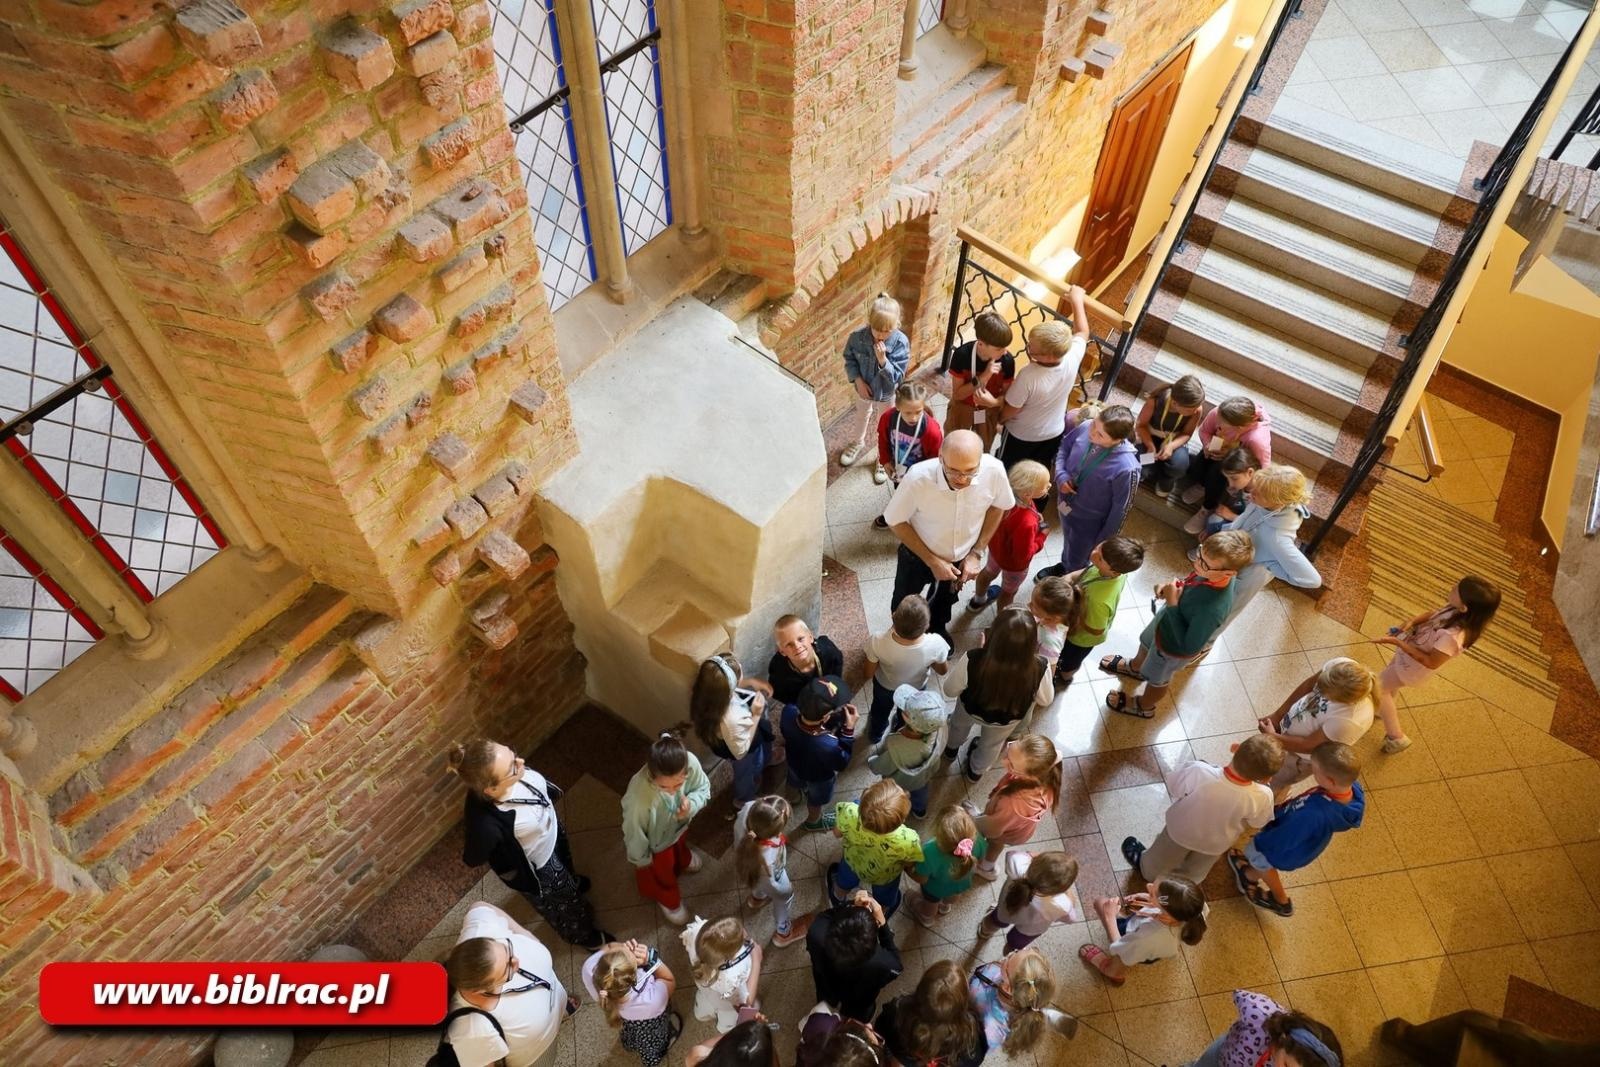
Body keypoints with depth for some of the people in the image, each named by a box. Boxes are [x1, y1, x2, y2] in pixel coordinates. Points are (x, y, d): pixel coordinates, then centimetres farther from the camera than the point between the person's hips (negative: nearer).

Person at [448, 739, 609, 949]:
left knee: (564, 866, 39)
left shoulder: (508, 768, -33)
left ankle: (571, 883, 74)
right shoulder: (487, 825, -48)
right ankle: (580, 933, 61)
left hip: (552, 833, 5)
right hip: (538, 868, -4)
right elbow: (472, 860, -23)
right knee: (563, 903, 28)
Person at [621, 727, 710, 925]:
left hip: (678, 825, 3)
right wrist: (641, 859, -7)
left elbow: (703, 789, -15)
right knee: (662, 873, 31)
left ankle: (682, 861, 77)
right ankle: (669, 900, 65)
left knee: (679, 845, 40)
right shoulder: (640, 796, -49)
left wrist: (691, 805, -37)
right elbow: (634, 833, -26)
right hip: (655, 841, -3)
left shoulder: (690, 762, -39)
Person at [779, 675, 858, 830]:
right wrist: (849, 729, -30)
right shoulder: (828, 745, -50)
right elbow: (841, 764, -25)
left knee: (800, 783, 40)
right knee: (815, 800, 32)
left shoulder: (789, 712, -37)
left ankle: (802, 788, 74)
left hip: (795, 762, 4)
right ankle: (813, 821, 63)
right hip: (818, 777, -4)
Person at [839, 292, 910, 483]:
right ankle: (859, 443, 63)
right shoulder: (858, 337, -26)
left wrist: (883, 359, -43)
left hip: (887, 393, -2)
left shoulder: (901, 343, -33)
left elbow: (896, 376, -29)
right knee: (864, 415, 33)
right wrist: (858, 380, -17)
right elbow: (849, 359, -8)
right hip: (865, 388, 3)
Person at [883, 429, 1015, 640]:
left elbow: (998, 507, -10)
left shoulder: (994, 471, -33)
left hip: (962, 556, 2)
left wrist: (976, 553, -11)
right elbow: (895, 521, -22)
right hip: (918, 555, -2)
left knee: (945, 598, 34)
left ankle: (937, 627, 66)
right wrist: (931, 560, -21)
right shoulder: (918, 478, -40)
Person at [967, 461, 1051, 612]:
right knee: (1009, 591, 25)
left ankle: (978, 600, 65)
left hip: (997, 545, 6)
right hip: (1014, 562, -6)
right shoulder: (1026, 523, -46)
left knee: (989, 572, 35)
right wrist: (1042, 536, -19)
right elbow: (1023, 555, -30)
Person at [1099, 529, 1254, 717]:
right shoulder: (1213, 571, -26)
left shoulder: (1213, 609, -47)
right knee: (1146, 643, 37)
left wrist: (1172, 604, -35)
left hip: (1174, 646, -6)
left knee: (1156, 678, 27)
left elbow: (1190, 646, -33)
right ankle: (1136, 667, 71)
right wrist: (1173, 585, -21)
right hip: (1166, 619, 6)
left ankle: (1144, 706, 59)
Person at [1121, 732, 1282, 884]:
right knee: (1193, 872, 35)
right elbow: (1254, 825, -13)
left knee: (1160, 860, 33)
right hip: (1216, 844, 1)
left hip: (1181, 829, -1)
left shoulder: (1198, 771, -43)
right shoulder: (1262, 797, -37)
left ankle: (1147, 870, 61)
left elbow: (1173, 788, -19)